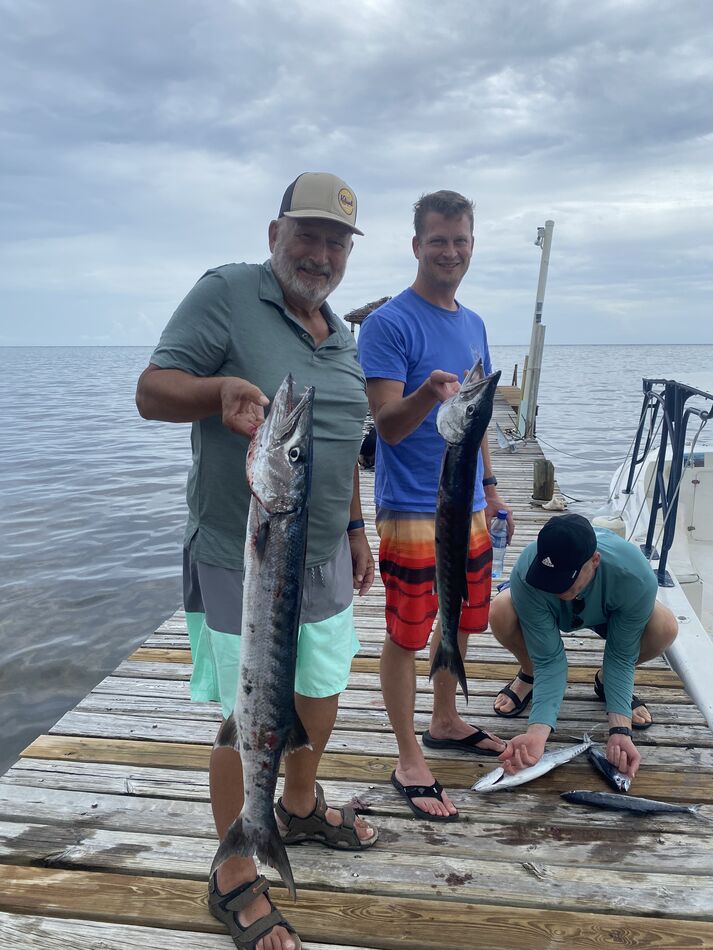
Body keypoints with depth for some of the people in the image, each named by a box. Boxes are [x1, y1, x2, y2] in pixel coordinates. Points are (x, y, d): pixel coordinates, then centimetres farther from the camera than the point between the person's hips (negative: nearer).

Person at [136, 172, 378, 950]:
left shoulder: (339, 333, 12)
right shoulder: (225, 294, -10)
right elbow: (151, 391, -13)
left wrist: (354, 529, 19)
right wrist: (223, 388, -32)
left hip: (323, 558, 7)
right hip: (241, 561, -7)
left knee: (321, 690, 20)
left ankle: (300, 808, 47)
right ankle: (235, 880, 26)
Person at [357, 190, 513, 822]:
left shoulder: (473, 325, 12)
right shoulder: (388, 323, -12)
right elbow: (389, 426, -17)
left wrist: (489, 485, 18)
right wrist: (427, 393, -36)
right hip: (412, 510, -8)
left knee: (462, 620, 18)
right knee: (406, 635, 2)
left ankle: (445, 723, 40)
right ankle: (410, 762, 18)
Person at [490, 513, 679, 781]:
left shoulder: (635, 577, -40)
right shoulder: (526, 575, -41)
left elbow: (621, 655, -28)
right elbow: (549, 659, -34)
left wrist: (619, 730, -37)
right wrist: (537, 731, -46)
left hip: (608, 612, 1)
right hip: (546, 611, 0)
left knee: (665, 628, -31)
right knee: (501, 611, -34)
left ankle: (605, 680, 2)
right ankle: (528, 676, 0)